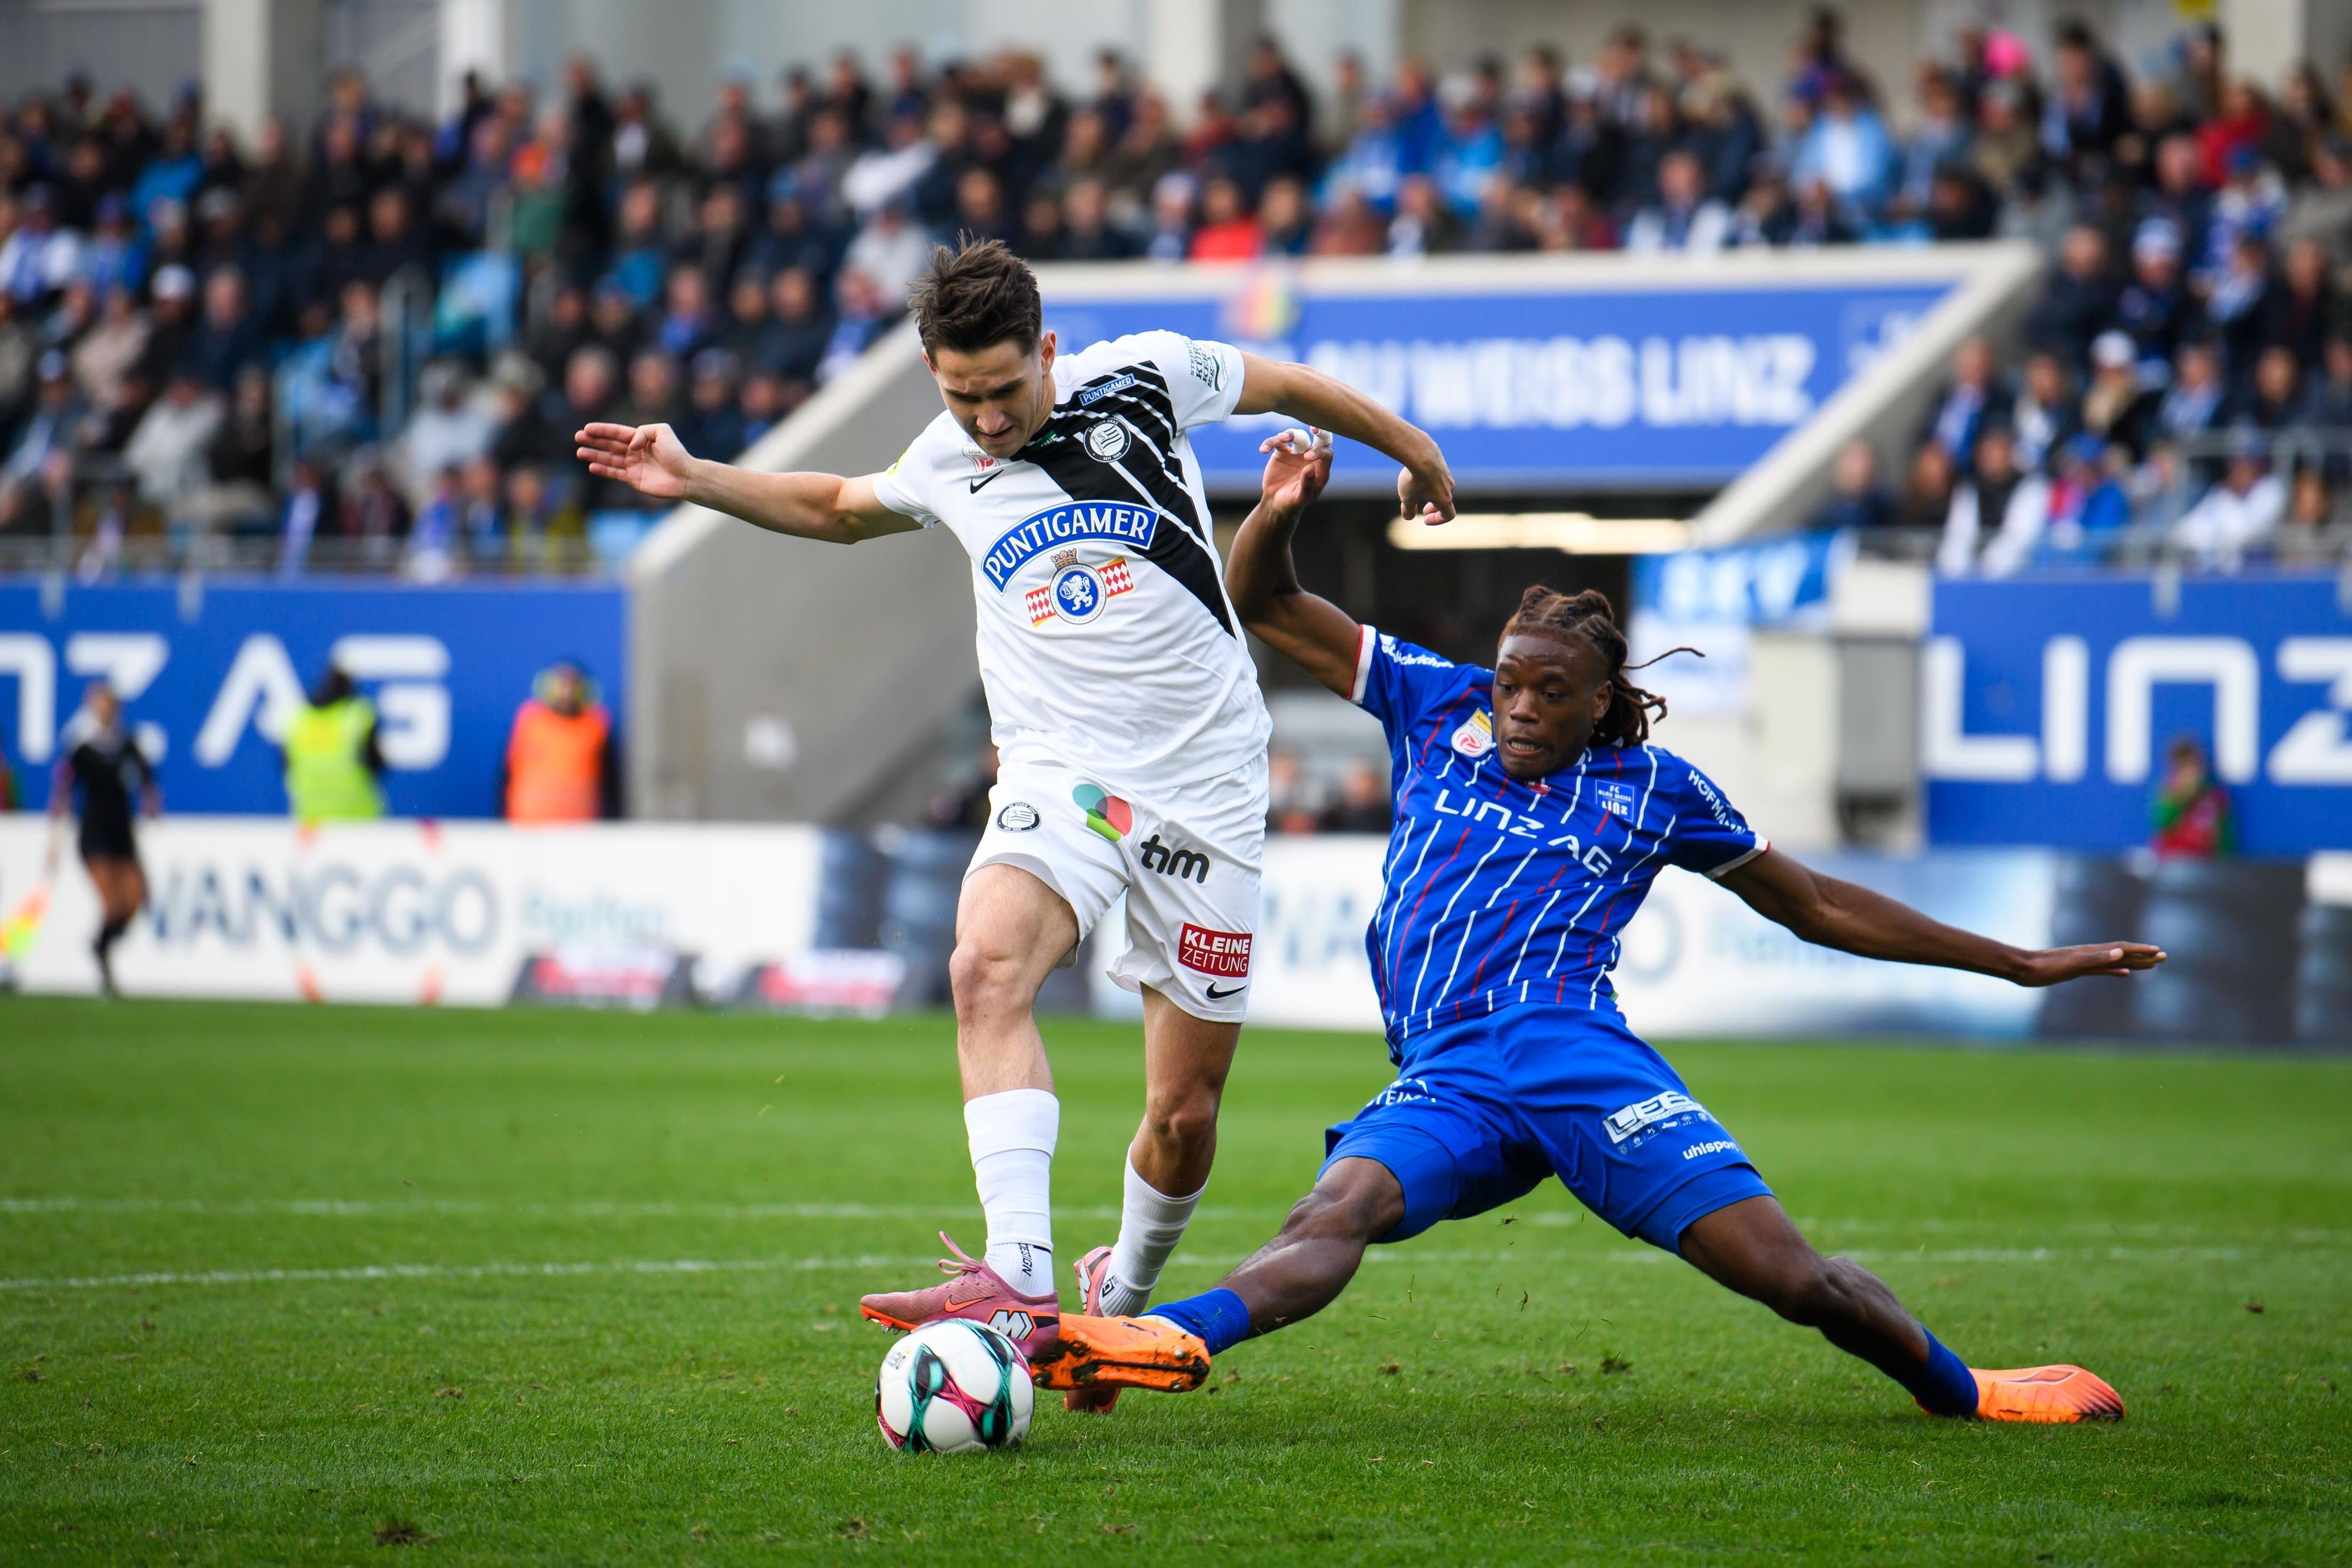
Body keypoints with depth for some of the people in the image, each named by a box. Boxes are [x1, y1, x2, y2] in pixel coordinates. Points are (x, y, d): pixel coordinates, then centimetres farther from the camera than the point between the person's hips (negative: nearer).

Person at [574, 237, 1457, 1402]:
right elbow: (840, 510, 30)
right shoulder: (944, 466, 8)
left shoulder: (1146, 378, -2)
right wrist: (694, 480, 17)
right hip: (1059, 779, 1)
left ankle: (1122, 1295, 30)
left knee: (1185, 1115, -1)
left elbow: (1287, 385, 16)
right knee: (989, 963, -32)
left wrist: (1415, 455, 31)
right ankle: (1019, 1279, -43)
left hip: (1204, 791, -1)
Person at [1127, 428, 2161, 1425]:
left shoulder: (1654, 788, 17)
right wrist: (1278, 514, -1)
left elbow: (1815, 905, 28)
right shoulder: (1437, 708, 19)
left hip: (1576, 1054, -1)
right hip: (1443, 1081, 1)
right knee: (1337, 1213, -32)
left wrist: (2018, 964, 30)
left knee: (1791, 1276, -12)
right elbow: (1264, 607, 22)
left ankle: (1960, 1389, 14)